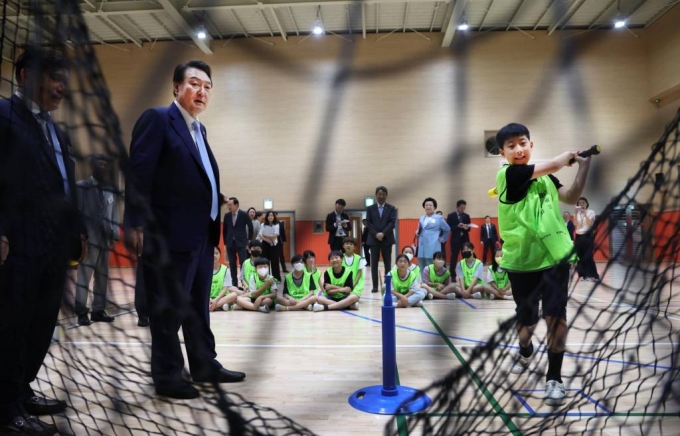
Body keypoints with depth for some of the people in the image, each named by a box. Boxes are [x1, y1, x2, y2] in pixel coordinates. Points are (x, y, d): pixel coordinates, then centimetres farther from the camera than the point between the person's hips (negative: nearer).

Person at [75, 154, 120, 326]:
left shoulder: (109, 191, 16)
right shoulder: (82, 187, 2)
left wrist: (114, 235, 7)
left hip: (104, 239, 5)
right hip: (89, 238, -5)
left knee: (102, 275, 8)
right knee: (85, 274, -7)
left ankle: (98, 310, 15)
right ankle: (81, 312, -2)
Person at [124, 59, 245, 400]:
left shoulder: (198, 129, 18)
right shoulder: (157, 119, -6)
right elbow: (138, 175, -15)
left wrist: (214, 227, 13)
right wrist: (136, 225, -22)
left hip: (202, 235, 9)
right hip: (171, 235, -8)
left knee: (198, 307, 17)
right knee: (169, 309, 3)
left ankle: (205, 366, 30)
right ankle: (167, 377, 16)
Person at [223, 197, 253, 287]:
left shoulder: (244, 215, -5)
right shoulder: (227, 215, 5)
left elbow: (250, 227, 4)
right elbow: (224, 229, 14)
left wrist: (249, 240, 4)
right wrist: (225, 242, 10)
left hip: (241, 243, -3)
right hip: (230, 243, 3)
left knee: (243, 264, -6)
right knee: (232, 264, 6)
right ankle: (234, 283, 13)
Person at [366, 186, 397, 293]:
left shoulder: (391, 208, 7)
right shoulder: (370, 208, 9)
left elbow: (392, 222, -5)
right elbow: (369, 223, 1)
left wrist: (383, 233, -16)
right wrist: (376, 234, -13)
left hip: (387, 239, 0)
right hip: (374, 239, 0)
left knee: (387, 263, 3)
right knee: (374, 264, 0)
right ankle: (375, 286, 4)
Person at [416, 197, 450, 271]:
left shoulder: (439, 218, 2)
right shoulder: (421, 218, 16)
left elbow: (447, 229, 8)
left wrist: (442, 239, 6)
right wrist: (417, 233, 3)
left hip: (432, 247, -5)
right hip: (422, 246, 5)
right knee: (421, 268, 5)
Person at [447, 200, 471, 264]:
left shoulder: (467, 216, 11)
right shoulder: (451, 216, -1)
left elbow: (469, 228, 11)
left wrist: (466, 228, -12)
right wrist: (457, 226, -20)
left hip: (465, 239, 4)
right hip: (455, 239, -4)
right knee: (454, 257, -2)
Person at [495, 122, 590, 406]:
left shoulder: (545, 177, 9)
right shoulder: (508, 174, -11)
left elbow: (571, 197, 6)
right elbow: (552, 165, -17)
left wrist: (583, 165, -4)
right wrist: (570, 154, 3)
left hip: (554, 256, 3)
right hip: (522, 261, -3)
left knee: (555, 315, -5)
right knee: (527, 318, 13)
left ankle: (554, 378, 9)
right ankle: (526, 352, 45)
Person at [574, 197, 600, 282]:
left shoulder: (591, 212, 1)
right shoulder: (576, 213, 9)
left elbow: (590, 224, -13)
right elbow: (576, 225, -5)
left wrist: (585, 214, -19)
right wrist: (576, 214, -13)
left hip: (588, 236, -4)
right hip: (579, 237, 4)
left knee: (588, 257, -11)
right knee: (580, 257, 1)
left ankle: (595, 276, -5)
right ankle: (584, 275, 9)